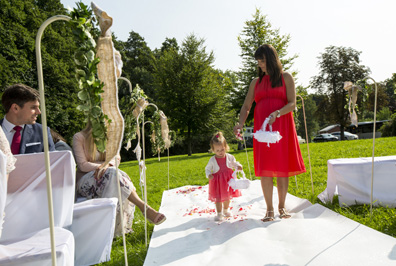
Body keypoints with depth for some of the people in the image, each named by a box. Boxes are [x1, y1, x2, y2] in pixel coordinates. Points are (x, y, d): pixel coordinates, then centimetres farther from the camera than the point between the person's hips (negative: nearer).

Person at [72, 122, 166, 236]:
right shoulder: (79, 137, -5)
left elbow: (116, 158, 2)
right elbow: (83, 165, -11)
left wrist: (107, 164, -21)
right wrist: (105, 165, -19)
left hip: (108, 177, 5)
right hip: (85, 181, -5)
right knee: (112, 173, -33)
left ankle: (119, 225, -31)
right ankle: (143, 207, -36)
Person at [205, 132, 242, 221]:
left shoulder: (229, 157, -7)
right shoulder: (212, 160, -10)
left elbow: (234, 164, 5)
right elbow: (207, 168, -1)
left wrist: (238, 166, -17)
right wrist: (209, 175, -21)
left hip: (228, 180, 3)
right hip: (217, 181, -3)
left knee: (227, 196, 19)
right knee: (218, 198, -3)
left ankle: (225, 210, 42)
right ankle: (219, 214, 10)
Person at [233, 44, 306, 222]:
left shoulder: (285, 78, 9)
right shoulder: (256, 82, 16)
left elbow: (292, 104, -2)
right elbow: (246, 106, 10)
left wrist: (277, 114, -22)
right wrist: (241, 123, -10)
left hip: (281, 128, -2)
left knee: (282, 167, 0)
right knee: (264, 169, -2)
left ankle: (282, 206, 15)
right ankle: (269, 209, 5)